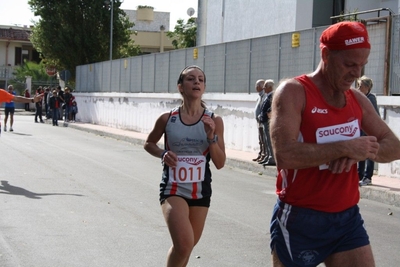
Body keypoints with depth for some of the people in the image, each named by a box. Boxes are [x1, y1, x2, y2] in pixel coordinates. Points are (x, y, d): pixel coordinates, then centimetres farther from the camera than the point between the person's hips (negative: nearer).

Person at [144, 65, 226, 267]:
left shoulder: (214, 121, -5)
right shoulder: (167, 119, -6)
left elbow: (220, 163, -3)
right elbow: (148, 143, 12)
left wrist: (211, 136, -18)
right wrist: (163, 154, -8)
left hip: (200, 191, 3)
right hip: (173, 189, -3)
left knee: (188, 246, 17)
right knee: (184, 244, -24)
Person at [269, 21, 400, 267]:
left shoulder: (357, 99, 8)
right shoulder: (294, 92, -12)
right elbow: (284, 154, -24)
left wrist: (360, 152, -13)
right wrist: (345, 148, -22)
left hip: (348, 218, 6)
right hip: (300, 220, -5)